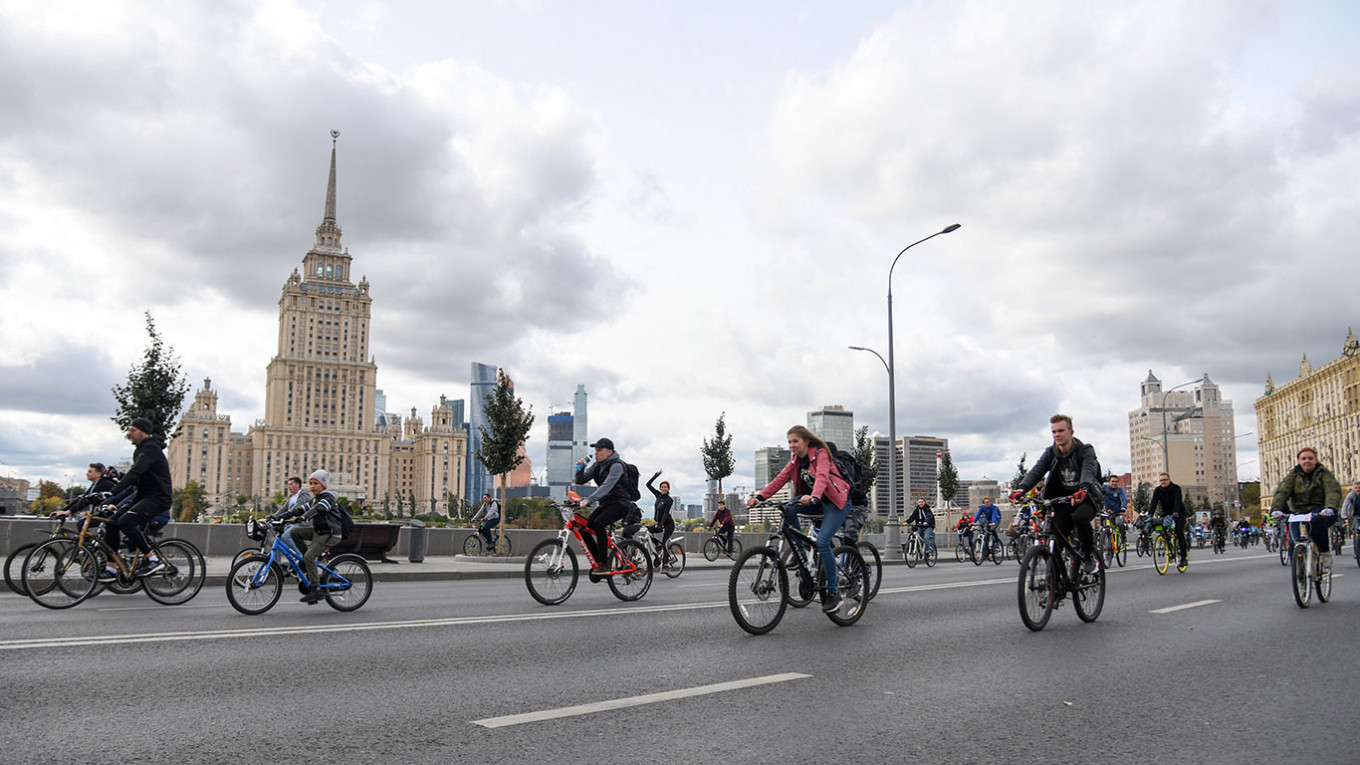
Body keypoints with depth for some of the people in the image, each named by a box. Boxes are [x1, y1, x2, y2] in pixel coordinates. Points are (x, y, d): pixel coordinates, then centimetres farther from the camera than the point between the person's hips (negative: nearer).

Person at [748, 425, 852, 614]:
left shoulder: (820, 454, -15)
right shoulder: (795, 460, 6)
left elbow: (822, 477, -33)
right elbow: (780, 479, -5)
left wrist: (813, 497, -53)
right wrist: (759, 496, -19)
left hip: (836, 502, -7)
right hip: (815, 502, 7)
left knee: (822, 542, -23)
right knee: (787, 509, -20)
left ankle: (833, 592, -10)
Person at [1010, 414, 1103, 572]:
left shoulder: (1085, 450, -9)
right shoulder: (1050, 453, 1)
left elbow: (1088, 470, -29)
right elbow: (1036, 471, -15)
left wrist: (1083, 489, -52)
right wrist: (1021, 489, -36)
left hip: (1086, 498, -3)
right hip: (1063, 501, 3)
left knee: (1079, 516, -35)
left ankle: (1088, 553, -10)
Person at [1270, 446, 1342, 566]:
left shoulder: (1324, 473, 1)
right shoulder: (1293, 475, 5)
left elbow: (1333, 491, -18)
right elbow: (1282, 492, -11)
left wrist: (1330, 508, -40)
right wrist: (1276, 509, -31)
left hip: (1319, 511, -2)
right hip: (1298, 511, 2)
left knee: (1316, 522, -37)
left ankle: (1325, 552, -16)